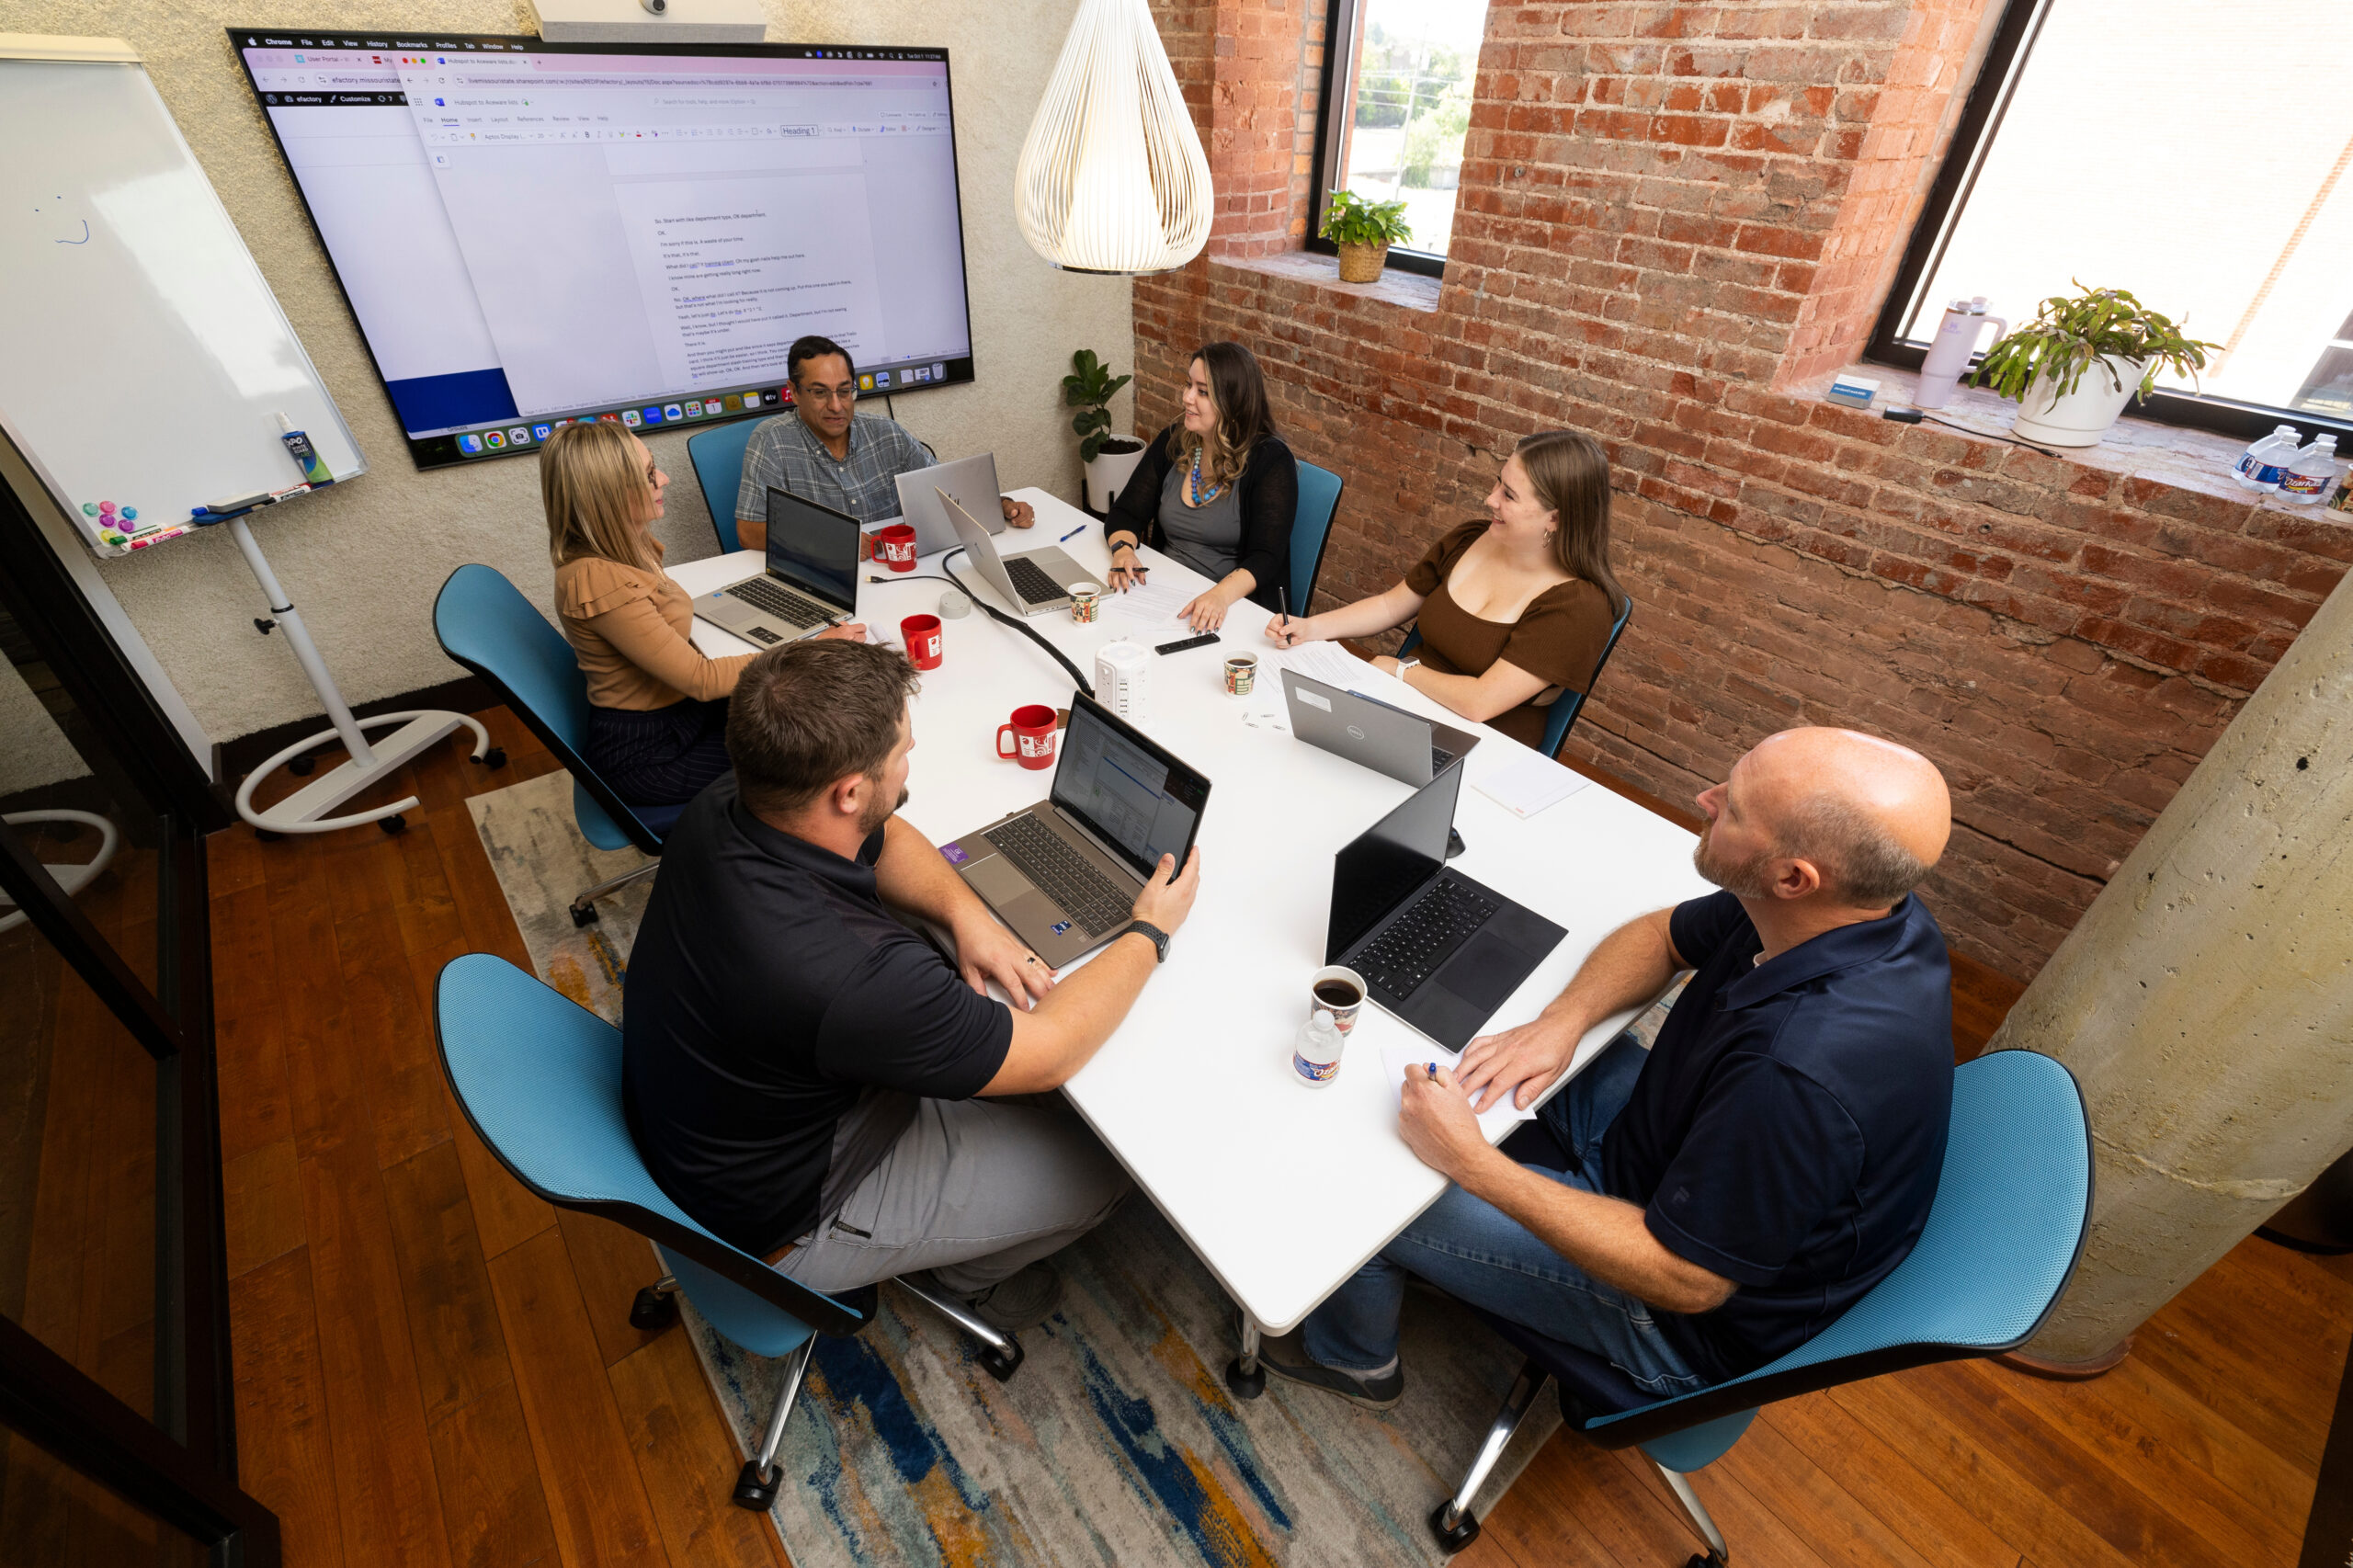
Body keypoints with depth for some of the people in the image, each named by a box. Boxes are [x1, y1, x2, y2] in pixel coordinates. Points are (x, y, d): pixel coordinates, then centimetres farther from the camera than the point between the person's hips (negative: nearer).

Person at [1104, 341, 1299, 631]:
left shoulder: (1270, 460, -9)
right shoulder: (1171, 443, 8)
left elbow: (1265, 558, -17)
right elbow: (1126, 513, 7)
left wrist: (1222, 595, -36)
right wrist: (1123, 549, -16)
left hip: (1235, 606, -5)